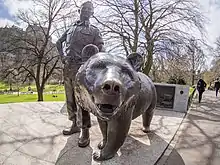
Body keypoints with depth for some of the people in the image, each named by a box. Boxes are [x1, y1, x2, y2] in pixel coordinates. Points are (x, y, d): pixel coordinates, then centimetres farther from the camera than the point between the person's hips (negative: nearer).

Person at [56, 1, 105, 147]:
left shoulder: (94, 30, 8)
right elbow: (59, 42, 30)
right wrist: (62, 56, 14)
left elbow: (101, 51, -3)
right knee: (70, 99, 10)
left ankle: (85, 131, 0)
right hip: (67, 68, 6)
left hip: (81, 68, -5)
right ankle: (74, 125, 25)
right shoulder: (71, 28, 22)